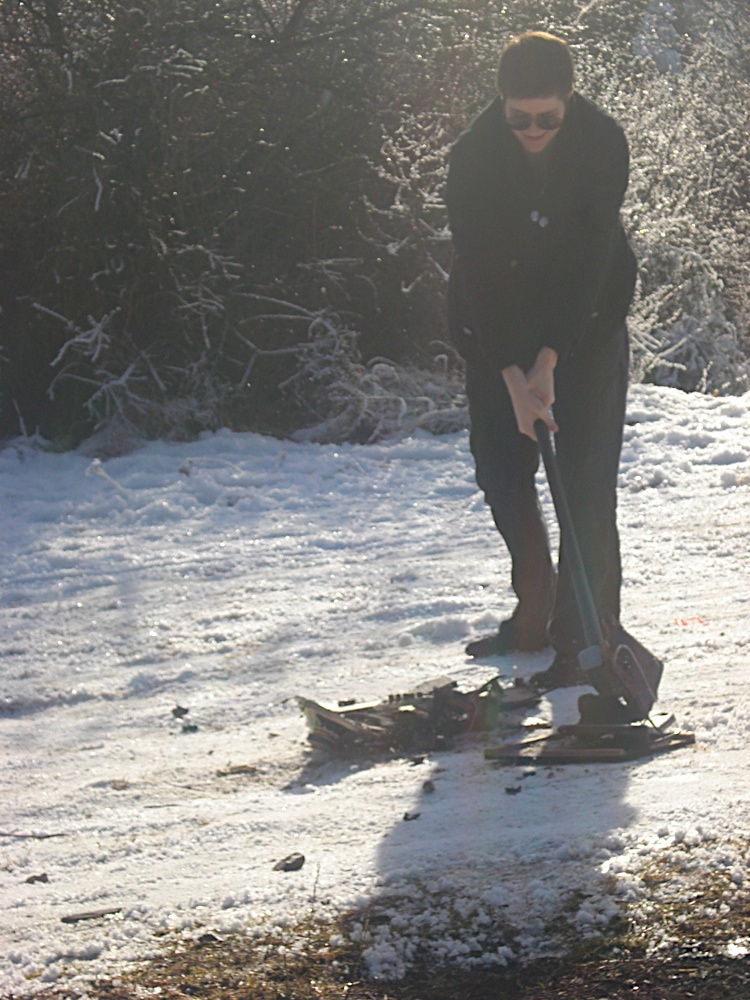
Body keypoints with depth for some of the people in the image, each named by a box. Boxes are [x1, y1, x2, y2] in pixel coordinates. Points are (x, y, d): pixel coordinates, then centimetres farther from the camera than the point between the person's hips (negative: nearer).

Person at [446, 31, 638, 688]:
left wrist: (549, 362, -27)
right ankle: (535, 614, 21)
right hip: (497, 329, 2)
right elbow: (477, 273, -21)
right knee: (501, 472, 3)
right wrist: (513, 376, -28)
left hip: (587, 324, -2)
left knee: (586, 481, -10)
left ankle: (583, 635, -8)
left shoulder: (603, 145, -20)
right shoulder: (473, 156, -19)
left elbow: (590, 260, -22)